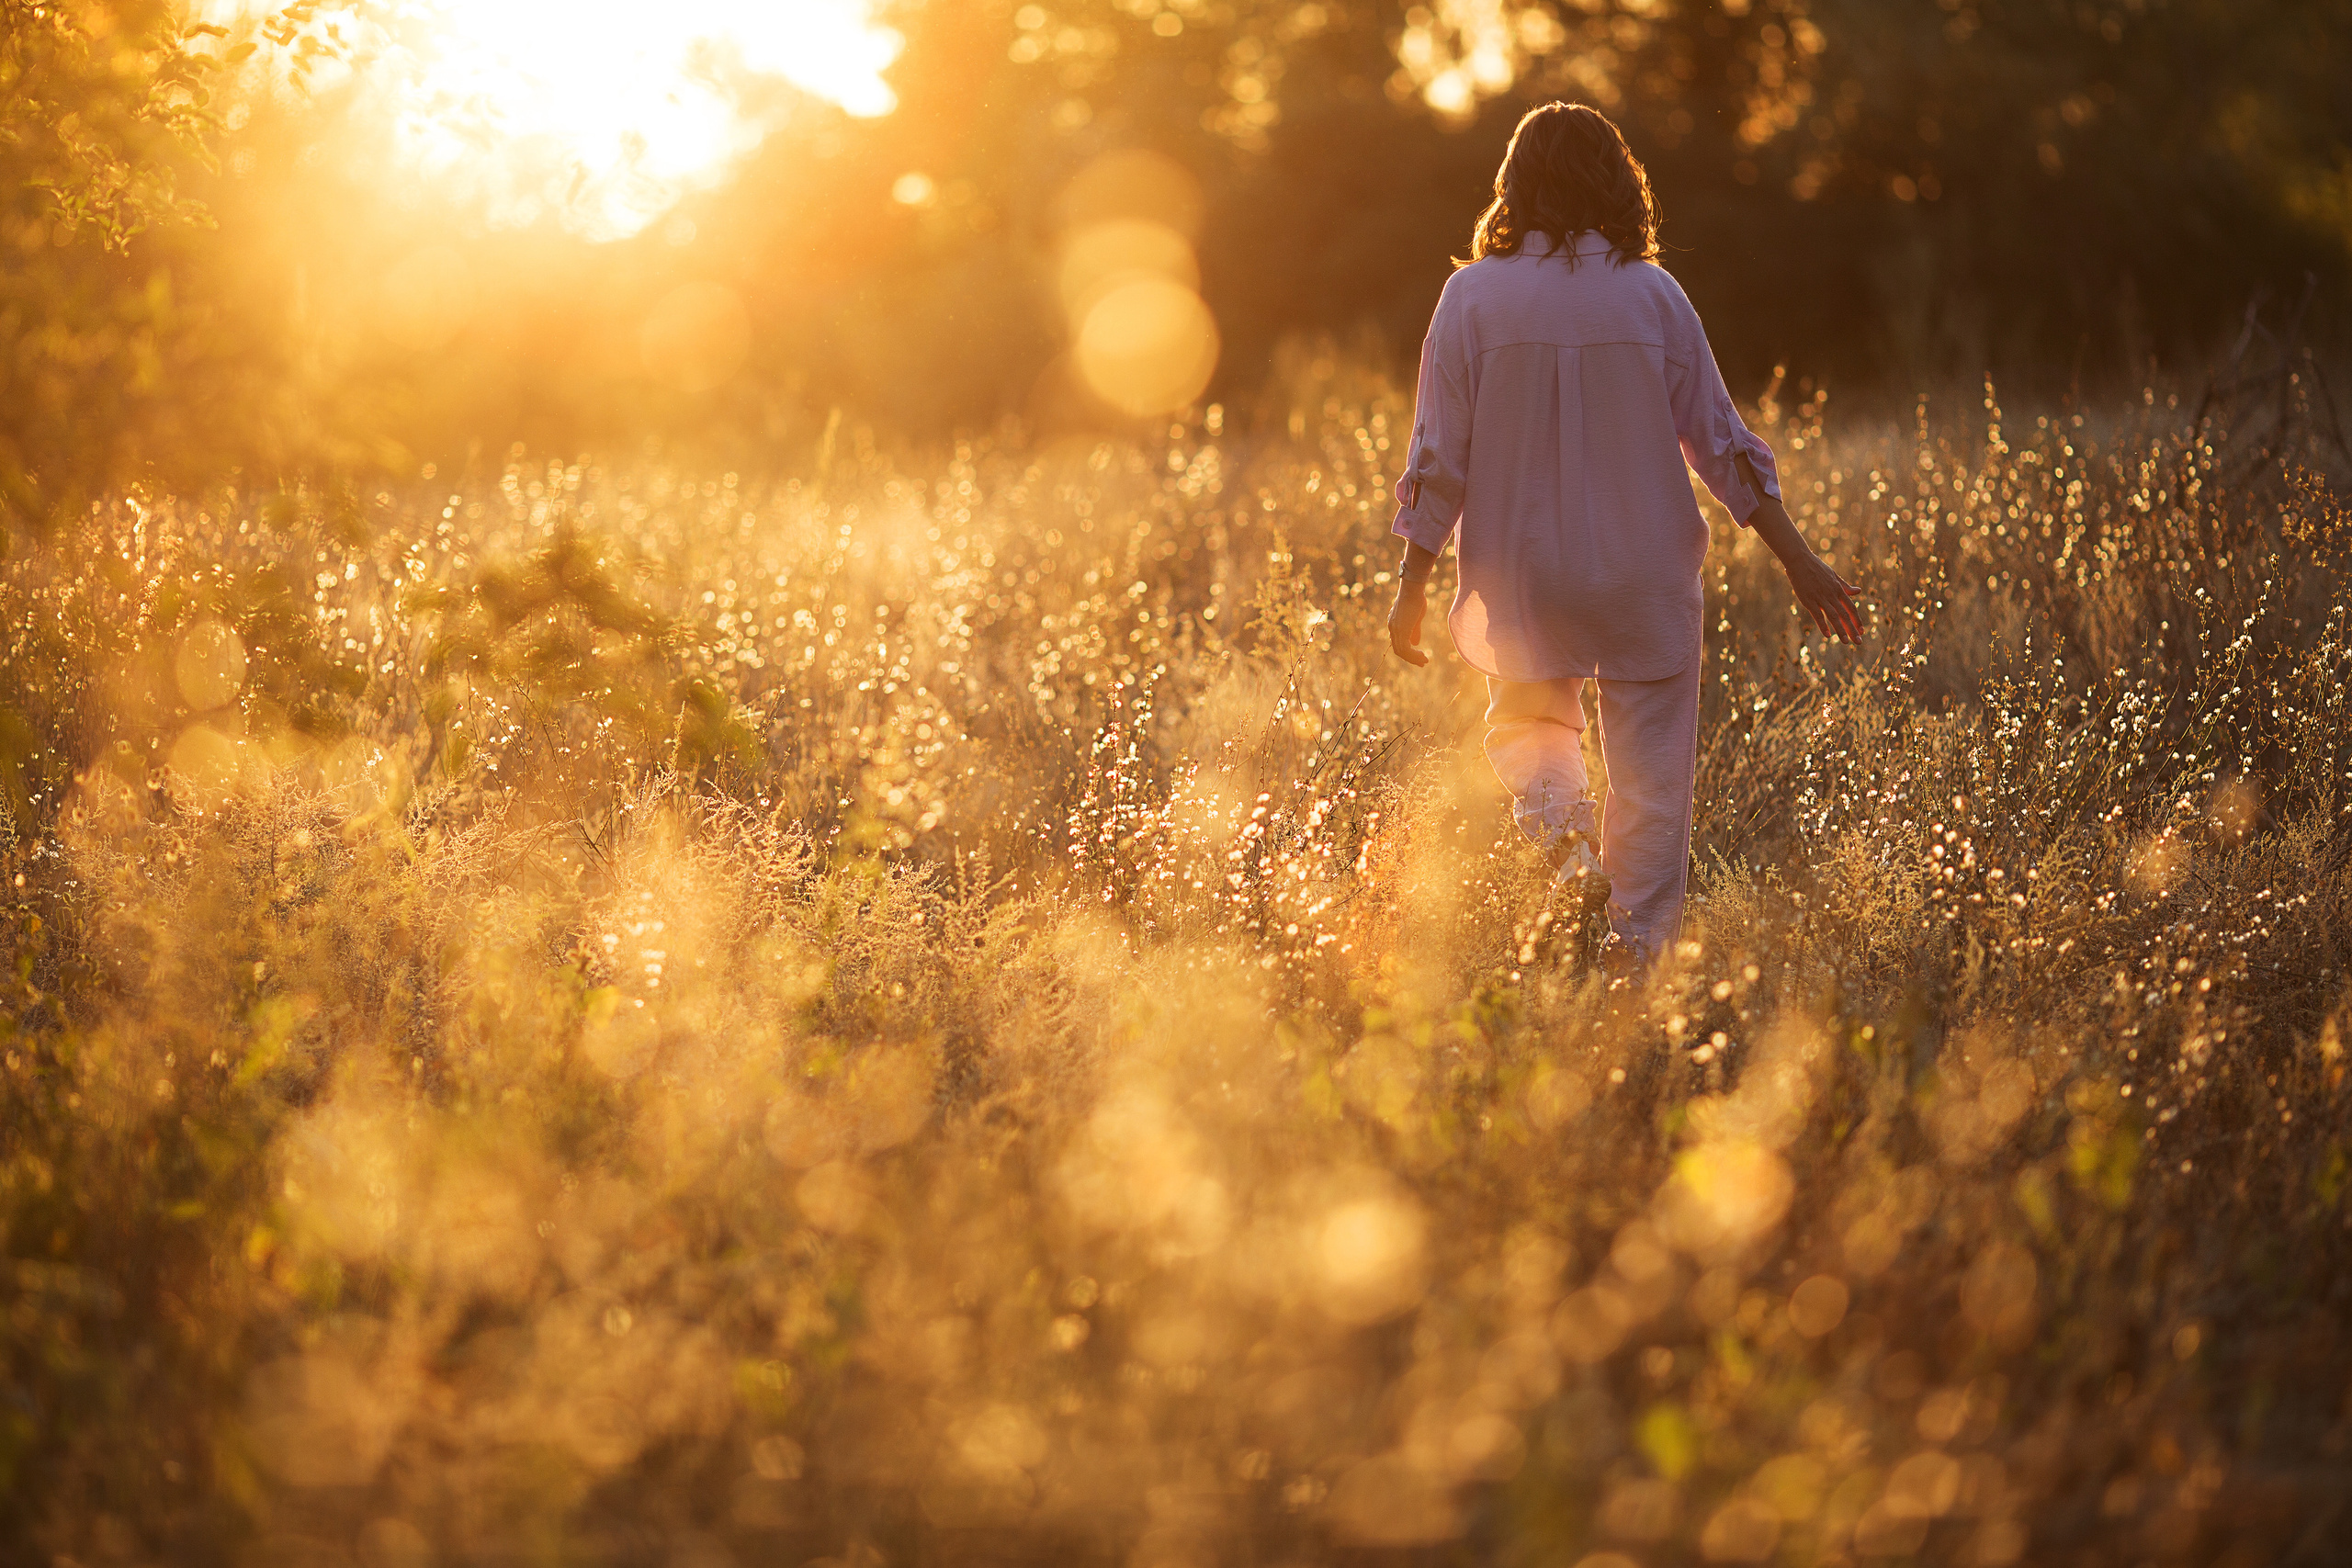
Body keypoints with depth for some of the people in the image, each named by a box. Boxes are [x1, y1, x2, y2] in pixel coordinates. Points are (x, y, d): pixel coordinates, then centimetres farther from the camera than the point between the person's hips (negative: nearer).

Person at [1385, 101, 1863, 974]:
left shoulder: (1473, 297, -5)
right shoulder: (1652, 295, -4)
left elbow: (1438, 460, -5)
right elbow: (1721, 443, -2)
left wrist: (1412, 589, 3)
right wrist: (1800, 562, 4)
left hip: (1522, 577, 0)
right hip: (1644, 574, 0)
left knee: (1526, 722, 24)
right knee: (1651, 770, 10)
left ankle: (1556, 814, -5)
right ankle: (1637, 947, 6)